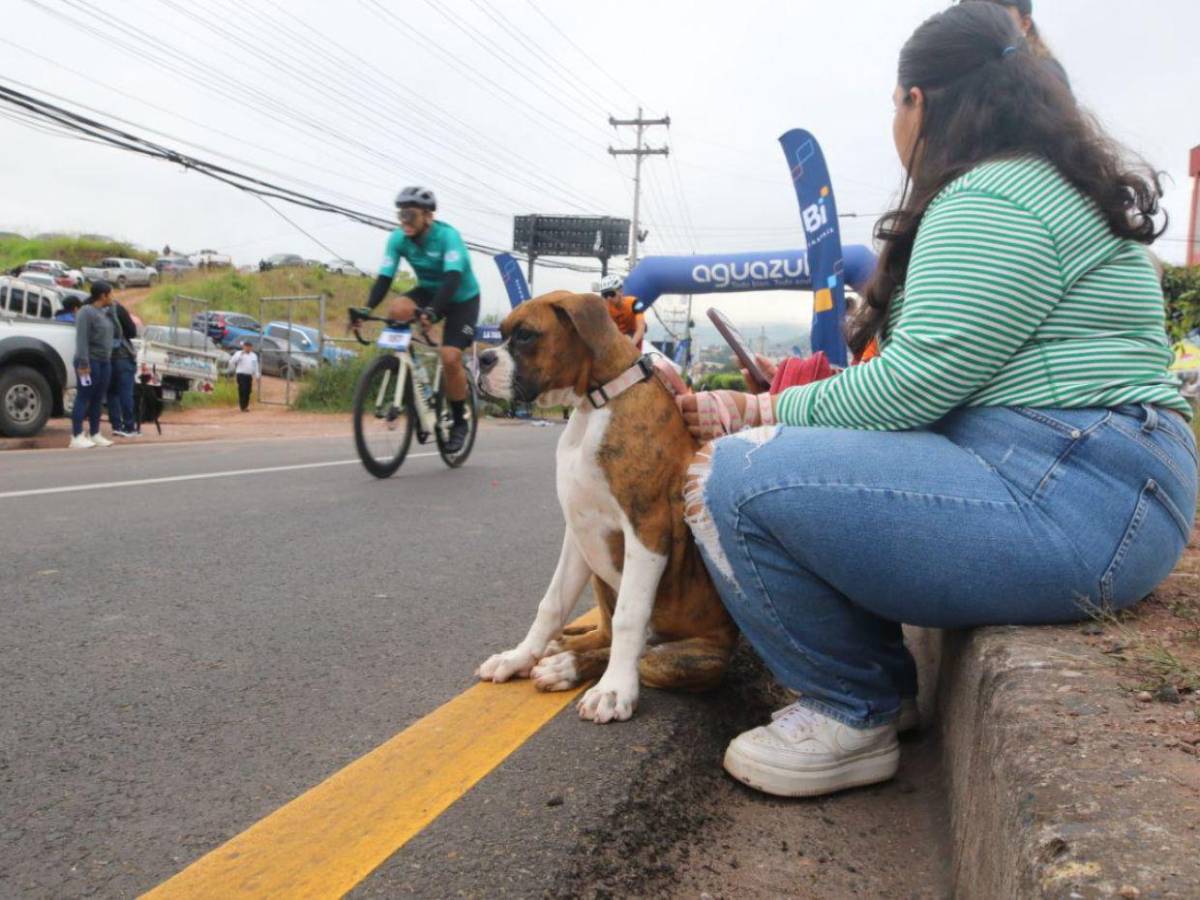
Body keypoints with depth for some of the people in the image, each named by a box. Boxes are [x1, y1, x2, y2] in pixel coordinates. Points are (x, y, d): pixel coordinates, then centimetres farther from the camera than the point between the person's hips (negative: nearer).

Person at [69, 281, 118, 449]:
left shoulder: (105, 312, 15)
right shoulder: (86, 312, -11)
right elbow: (81, 340, -17)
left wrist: (109, 358, 11)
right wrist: (83, 363, -22)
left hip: (105, 362, 8)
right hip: (90, 362, -8)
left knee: (98, 399, 11)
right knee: (83, 398, -5)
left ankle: (95, 434, 17)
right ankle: (77, 437, -3)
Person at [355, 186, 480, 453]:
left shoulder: (447, 236, -27)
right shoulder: (398, 239, -14)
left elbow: (452, 279, -39)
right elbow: (384, 279, -18)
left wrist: (431, 311, -55)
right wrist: (365, 309, -36)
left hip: (462, 298, -4)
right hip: (429, 291, 4)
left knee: (450, 358, -20)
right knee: (397, 309, -29)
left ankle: (460, 421, 2)